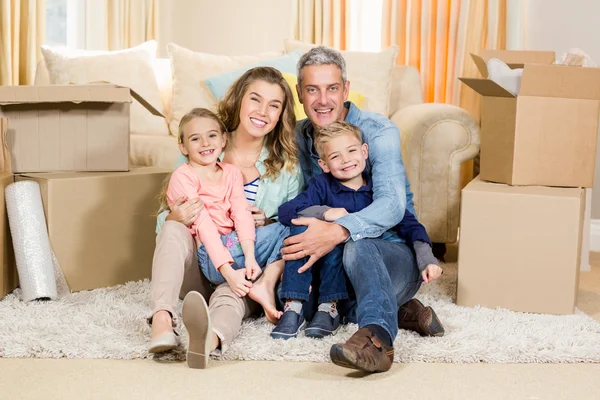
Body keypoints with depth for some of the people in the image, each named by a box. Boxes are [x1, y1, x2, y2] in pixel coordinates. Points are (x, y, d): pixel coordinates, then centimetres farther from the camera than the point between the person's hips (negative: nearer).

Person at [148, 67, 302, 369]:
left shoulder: (287, 166, 2)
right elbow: (165, 219, 5)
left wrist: (268, 223, -18)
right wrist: (175, 217, -20)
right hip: (198, 267, 2)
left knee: (230, 295, -35)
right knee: (173, 228, -28)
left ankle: (211, 337, -70)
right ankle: (161, 320, -48)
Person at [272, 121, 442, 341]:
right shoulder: (321, 185, 1)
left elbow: (409, 225, -4)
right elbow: (285, 211, -11)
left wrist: (426, 259, -21)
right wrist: (325, 212, -25)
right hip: (314, 265, 1)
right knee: (302, 224, -26)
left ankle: (329, 309, -25)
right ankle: (293, 308, -27)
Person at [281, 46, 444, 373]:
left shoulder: (378, 131, -13)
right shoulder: (298, 137, 5)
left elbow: (392, 204, -30)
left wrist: (338, 231, -48)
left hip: (394, 252, -6)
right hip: (334, 264, 6)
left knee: (357, 245, -38)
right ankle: (399, 311, -12)